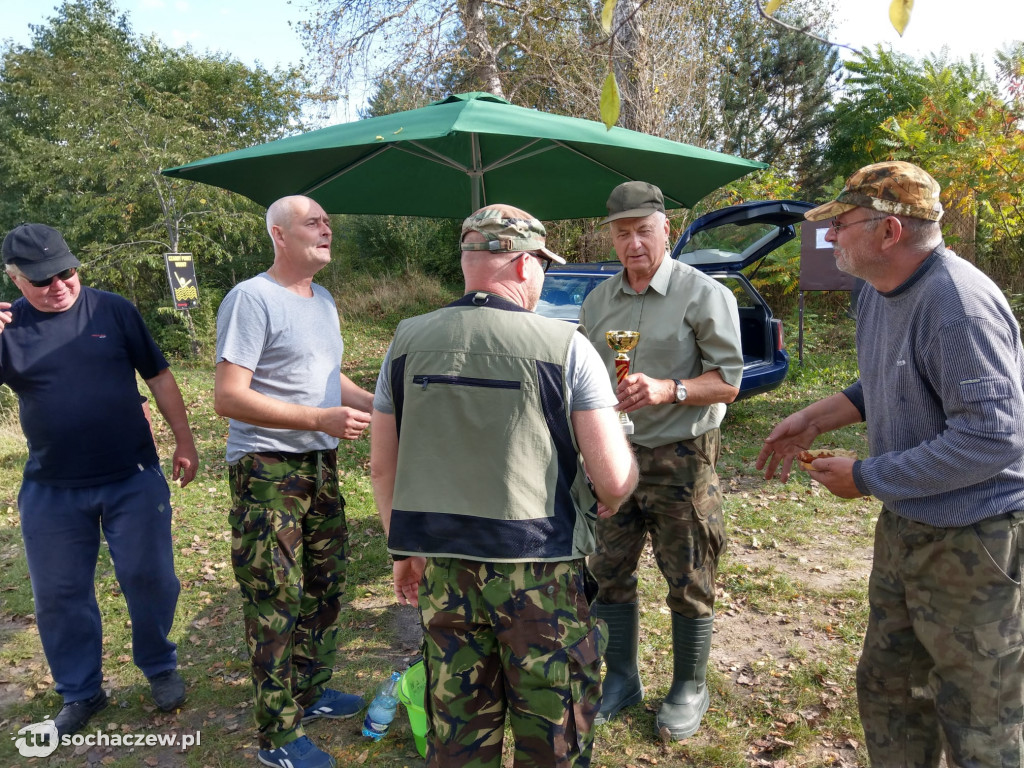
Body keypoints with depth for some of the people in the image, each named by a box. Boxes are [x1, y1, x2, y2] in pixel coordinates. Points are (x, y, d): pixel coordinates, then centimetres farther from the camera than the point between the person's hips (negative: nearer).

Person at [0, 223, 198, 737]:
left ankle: (160, 668, 30)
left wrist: (183, 440, 1)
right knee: (58, 595, 12)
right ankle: (80, 692, 31)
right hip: (50, 492, 2)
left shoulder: (112, 310, -3)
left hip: (134, 480, -1)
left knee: (149, 579, 6)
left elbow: (158, 376, 3)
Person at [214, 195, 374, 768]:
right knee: (276, 599, -1)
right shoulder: (252, 299, -14)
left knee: (325, 584, 17)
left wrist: (374, 403, 5)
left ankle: (311, 690, 37)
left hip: (321, 464, 9)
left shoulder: (323, 300, 13)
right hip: (268, 469, -8)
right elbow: (229, 398, -20)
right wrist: (321, 418, -24)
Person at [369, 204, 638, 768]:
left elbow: (381, 467, 6)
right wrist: (607, 503, 10)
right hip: (540, 571, -3)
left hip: (441, 568, 4)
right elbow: (615, 480, -13)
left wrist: (404, 550, 19)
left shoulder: (407, 342, 0)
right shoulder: (564, 347, -11)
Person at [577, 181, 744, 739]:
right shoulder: (597, 302, 9)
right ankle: (621, 679, 32)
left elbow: (727, 381, -11)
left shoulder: (704, 294, -7)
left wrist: (667, 389, -26)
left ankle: (689, 689, 29)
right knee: (610, 573, 12)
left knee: (688, 582, 7)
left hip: (680, 459, -5)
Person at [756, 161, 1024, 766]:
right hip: (906, 525, 9)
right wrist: (815, 420, 8)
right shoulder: (879, 292, 4)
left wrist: (866, 478, -21)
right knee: (887, 690, 23)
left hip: (974, 539, -9)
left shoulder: (959, 305, -26)